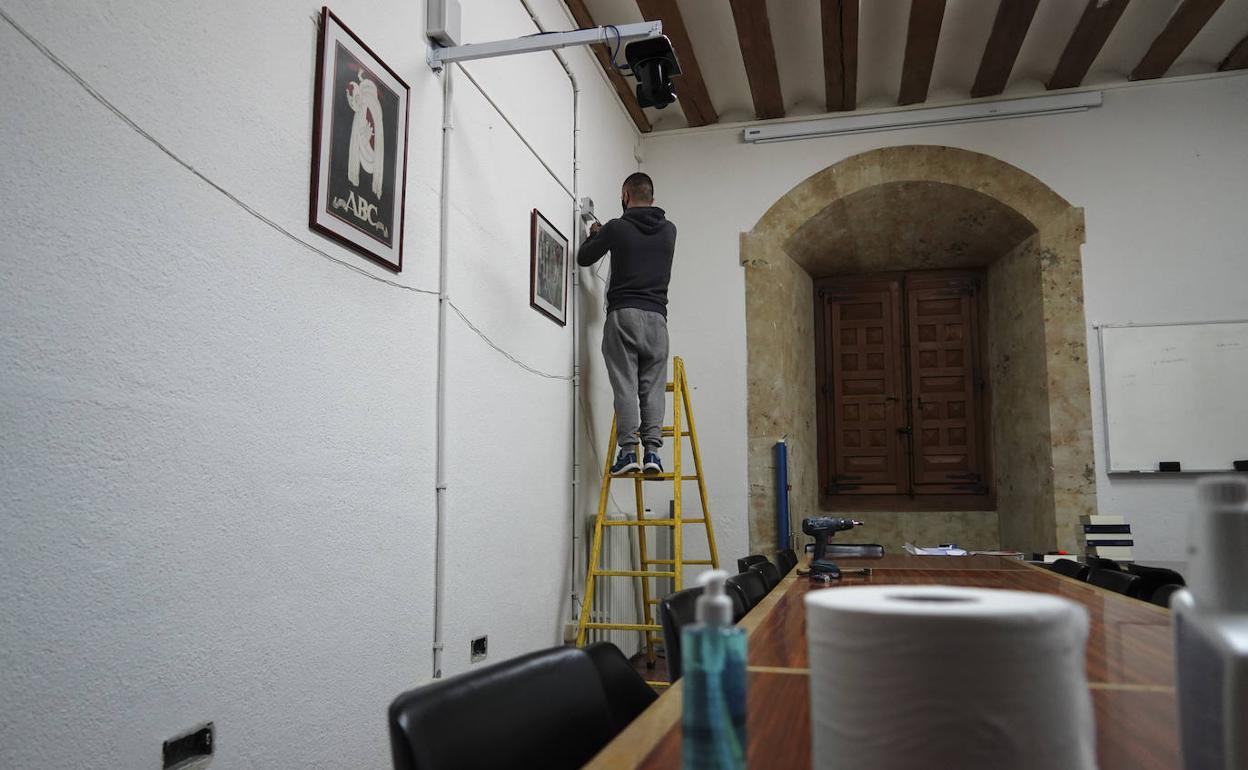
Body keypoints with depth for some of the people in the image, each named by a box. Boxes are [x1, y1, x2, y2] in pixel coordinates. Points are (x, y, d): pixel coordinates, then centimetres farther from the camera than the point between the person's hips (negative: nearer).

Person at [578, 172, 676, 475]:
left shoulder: (616, 228, -1)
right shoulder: (668, 230, 12)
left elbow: (584, 258, 13)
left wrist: (595, 235, 34)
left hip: (623, 314, -3)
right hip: (656, 316, 3)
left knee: (625, 385, -4)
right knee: (653, 386, 3)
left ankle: (628, 450, -9)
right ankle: (652, 451, -4)